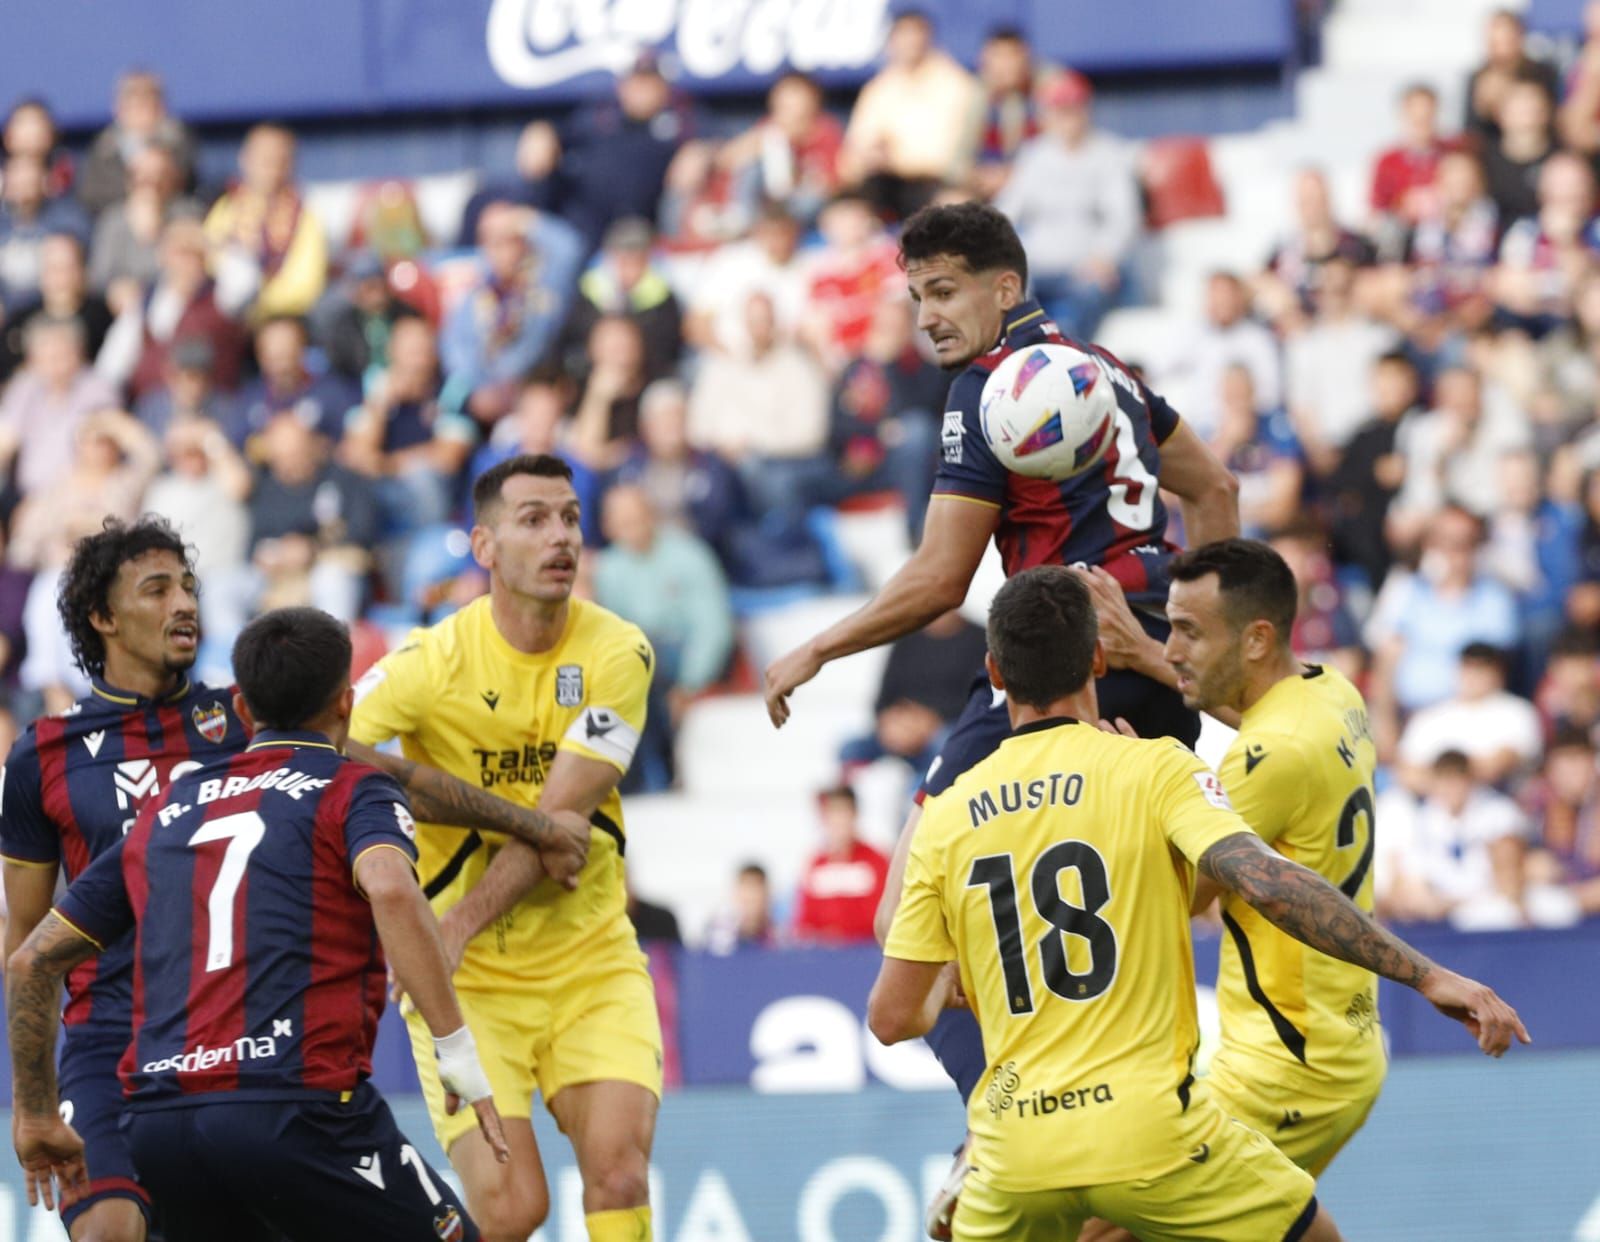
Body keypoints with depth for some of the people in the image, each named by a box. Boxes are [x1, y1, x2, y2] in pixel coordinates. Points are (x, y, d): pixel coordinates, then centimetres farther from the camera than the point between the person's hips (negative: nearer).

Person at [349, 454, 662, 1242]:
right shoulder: (433, 662, -11)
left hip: (591, 960, 2)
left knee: (620, 1170, -16)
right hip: (467, 980, -2)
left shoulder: (615, 653, -7)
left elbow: (561, 818, -13)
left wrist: (460, 924, -23)